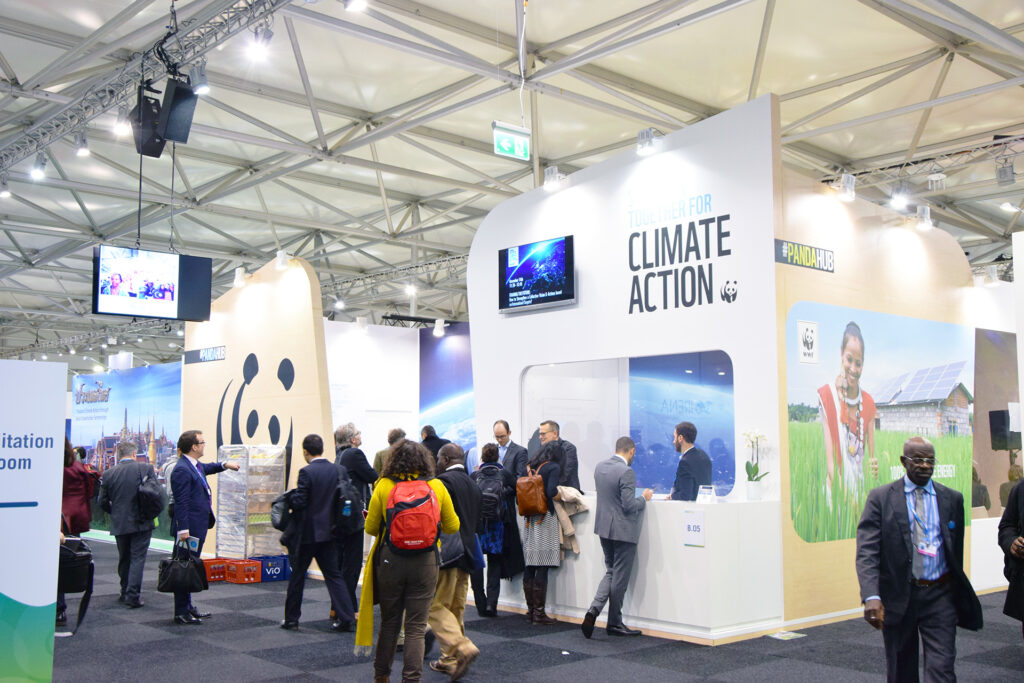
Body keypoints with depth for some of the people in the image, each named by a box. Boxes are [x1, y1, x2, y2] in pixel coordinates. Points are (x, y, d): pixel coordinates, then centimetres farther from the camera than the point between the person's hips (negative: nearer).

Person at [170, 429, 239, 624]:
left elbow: (206, 468, 39)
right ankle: (181, 613, 2)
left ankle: (188, 607, 25)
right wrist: (183, 529, -25)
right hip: (189, 528, -10)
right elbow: (181, 502, -22)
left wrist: (224, 465, 26)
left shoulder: (195, 466, 12)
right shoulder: (182, 470, -18)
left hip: (198, 526, 10)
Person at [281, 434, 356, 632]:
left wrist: (290, 496, 2)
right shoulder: (336, 470, 1)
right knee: (333, 574, 9)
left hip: (307, 533, -5)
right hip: (328, 532, 5)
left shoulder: (306, 472, -16)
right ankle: (346, 617, 2)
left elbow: (298, 503, -17)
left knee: (297, 575, 9)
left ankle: (291, 619, 19)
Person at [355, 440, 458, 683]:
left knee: (389, 622, 16)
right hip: (425, 563, 0)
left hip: (390, 561, 1)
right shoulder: (437, 486, -2)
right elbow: (452, 526, 8)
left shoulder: (384, 486, -4)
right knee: (416, 627, 4)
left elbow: (371, 528, 3)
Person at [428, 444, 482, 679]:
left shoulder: (443, 481, -12)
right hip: (467, 553, 8)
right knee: (455, 608, 13)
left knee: (435, 606, -4)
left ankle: (463, 648, -18)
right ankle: (450, 660, 18)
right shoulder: (473, 485, 15)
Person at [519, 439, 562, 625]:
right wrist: (562, 495, 1)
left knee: (529, 565, 10)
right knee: (542, 567, -4)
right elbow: (551, 492, -18)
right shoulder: (554, 467, -7)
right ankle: (539, 611, -3)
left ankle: (530, 609, 15)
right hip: (544, 518, -6)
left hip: (526, 518, 7)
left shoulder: (530, 466, 11)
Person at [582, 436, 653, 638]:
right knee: (620, 578, 4)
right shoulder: (626, 472, -20)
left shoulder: (600, 467, 5)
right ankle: (614, 623, 14)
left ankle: (593, 610, 1)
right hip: (623, 531, -7)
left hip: (604, 528, 7)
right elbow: (628, 506, -22)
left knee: (611, 573, 18)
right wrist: (644, 498, -3)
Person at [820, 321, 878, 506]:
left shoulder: (868, 402, 10)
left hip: (861, 488, 4)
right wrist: (842, 494, -20)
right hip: (836, 488, -4)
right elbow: (829, 460, -10)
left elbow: (871, 454, 13)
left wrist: (874, 466, -9)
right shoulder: (827, 395, -4)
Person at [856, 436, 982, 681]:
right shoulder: (881, 498, -4)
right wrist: (871, 596, -25)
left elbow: (957, 550, 13)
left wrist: (958, 592, 19)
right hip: (897, 597, -1)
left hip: (939, 596, 1)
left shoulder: (952, 499, 4)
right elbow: (867, 551, -12)